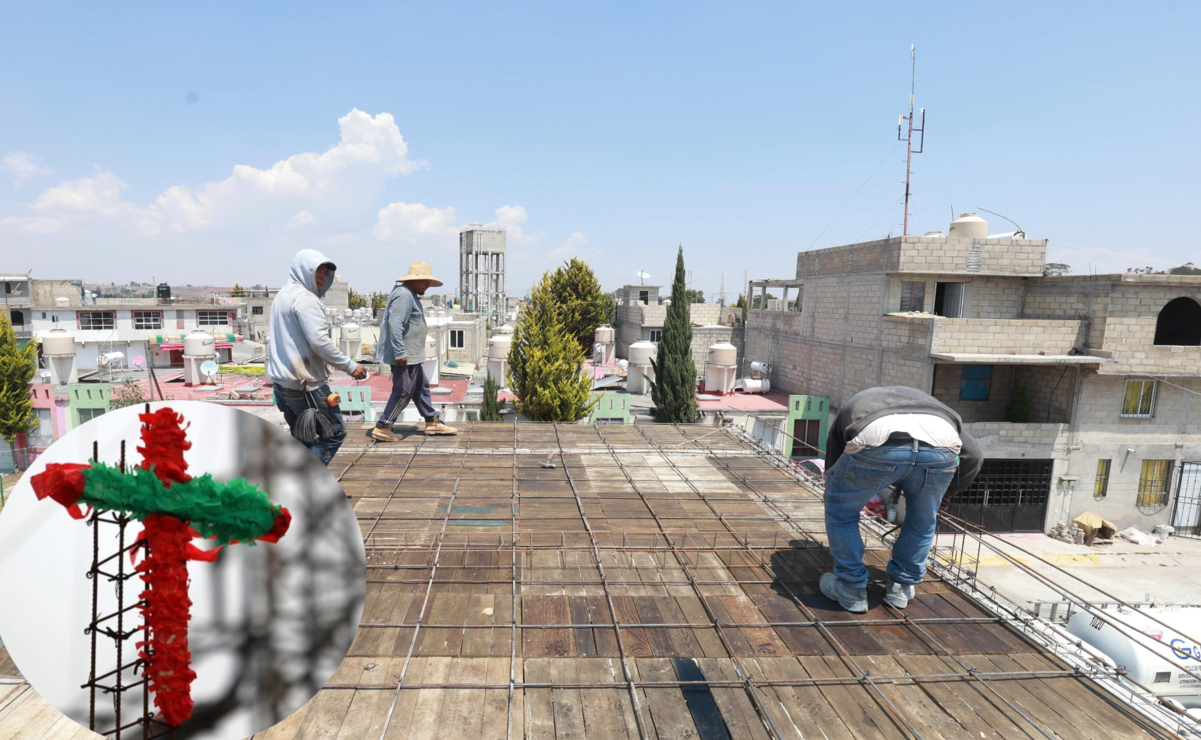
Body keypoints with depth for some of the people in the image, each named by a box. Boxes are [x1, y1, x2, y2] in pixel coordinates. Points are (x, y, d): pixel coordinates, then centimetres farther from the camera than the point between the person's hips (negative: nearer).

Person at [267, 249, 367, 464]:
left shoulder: (282, 295, 17)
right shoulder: (304, 298, -15)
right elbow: (319, 341, -22)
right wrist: (350, 366, -16)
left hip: (282, 380, 10)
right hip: (306, 384, -10)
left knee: (301, 437, 17)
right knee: (334, 433, -4)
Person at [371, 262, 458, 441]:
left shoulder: (411, 295, 16)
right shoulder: (403, 295, -18)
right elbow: (395, 324, -26)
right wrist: (400, 353, -28)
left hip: (411, 355, 11)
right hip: (404, 356, -11)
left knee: (421, 386, 17)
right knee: (403, 392, -5)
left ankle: (432, 423, 28)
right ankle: (381, 429, 3)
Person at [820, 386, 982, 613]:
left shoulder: (849, 409, 40)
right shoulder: (927, 401, 44)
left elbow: (832, 471, 39)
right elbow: (972, 454, 33)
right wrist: (944, 492, 46)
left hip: (876, 442, -2)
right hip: (940, 445, 3)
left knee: (841, 508, 24)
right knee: (923, 518, 31)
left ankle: (851, 591, 30)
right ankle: (901, 588, 41)